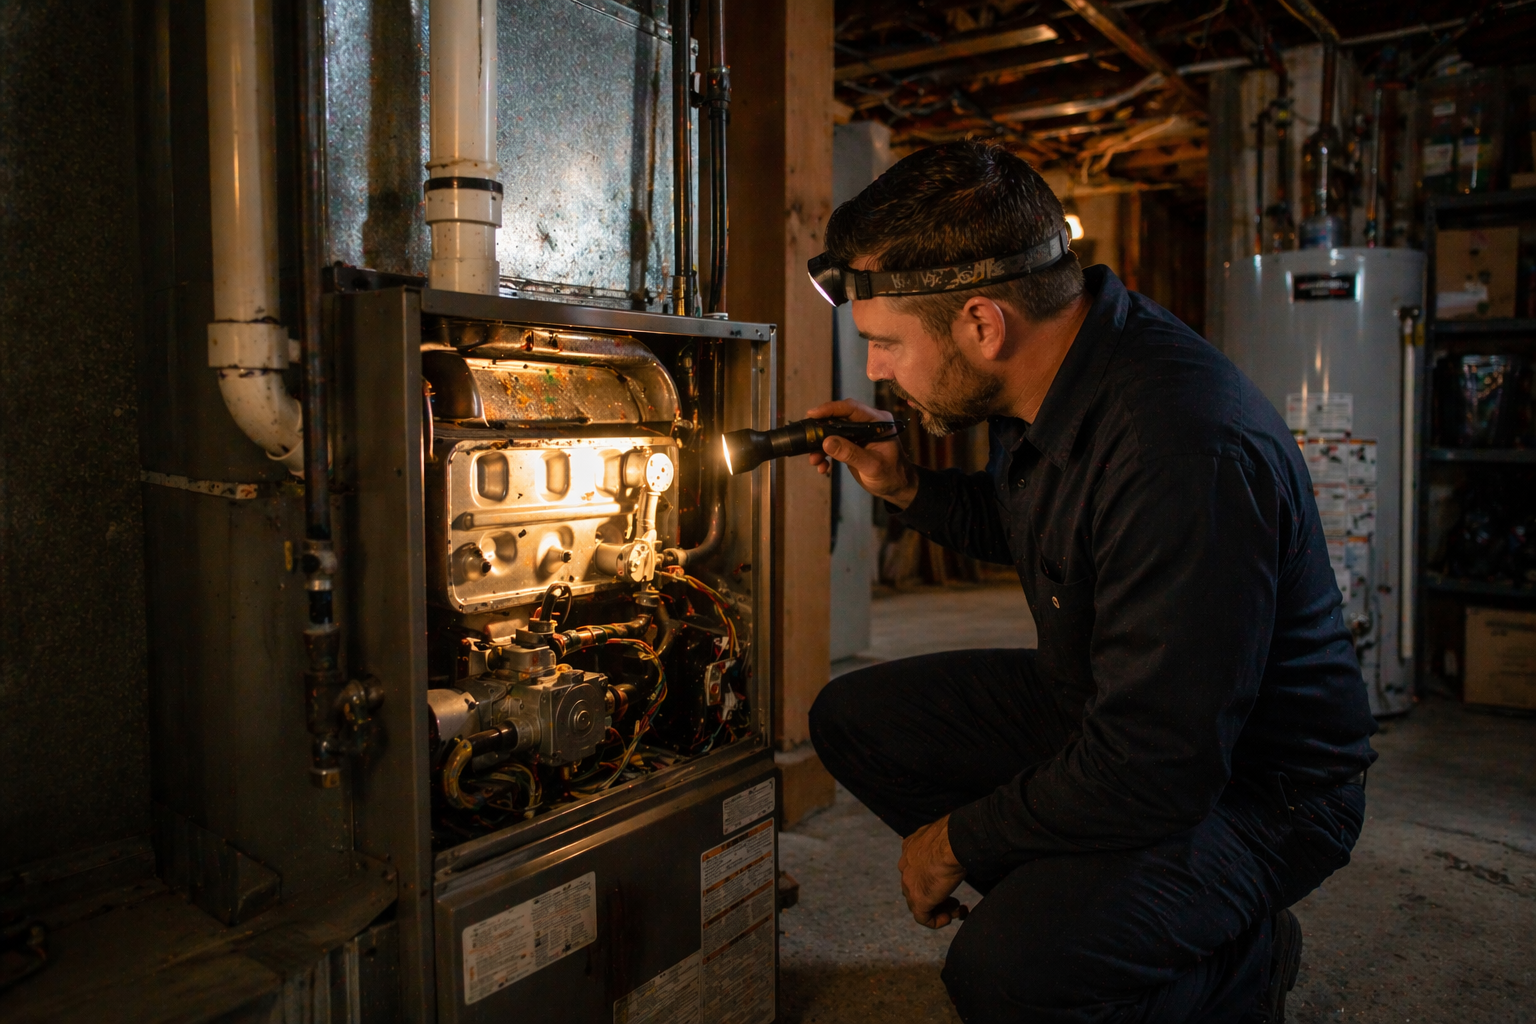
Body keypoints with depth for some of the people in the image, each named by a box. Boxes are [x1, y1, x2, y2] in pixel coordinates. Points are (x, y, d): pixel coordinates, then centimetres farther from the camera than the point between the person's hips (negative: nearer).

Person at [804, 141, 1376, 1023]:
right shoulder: (1052, 381, -6)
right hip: (1097, 709, 9)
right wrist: (906, 486, 0)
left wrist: (958, 840, -17)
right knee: (854, 718, 4)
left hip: (1249, 783, -8)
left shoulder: (1189, 452, -36)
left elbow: (1157, 775, -32)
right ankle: (1066, 901, 10)